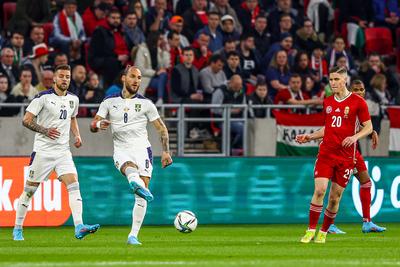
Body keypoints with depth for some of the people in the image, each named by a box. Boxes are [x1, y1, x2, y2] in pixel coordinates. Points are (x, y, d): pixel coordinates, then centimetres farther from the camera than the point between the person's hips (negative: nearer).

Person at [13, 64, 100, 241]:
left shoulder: (73, 99, 10)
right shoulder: (43, 97, -8)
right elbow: (26, 120, -8)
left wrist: (77, 135, 11)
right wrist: (44, 130, -21)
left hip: (63, 151, 4)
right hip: (43, 151, -4)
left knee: (73, 185, -15)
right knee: (30, 190, 4)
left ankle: (79, 227, -24)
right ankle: (17, 229, 18)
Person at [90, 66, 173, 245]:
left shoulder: (145, 104, 8)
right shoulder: (110, 102, 10)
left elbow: (162, 129, 12)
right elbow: (93, 126, 8)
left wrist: (165, 151, 0)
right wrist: (98, 125, -16)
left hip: (142, 149, 1)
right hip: (121, 150, -1)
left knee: (141, 196, -12)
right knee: (130, 168, -38)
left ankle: (133, 235, -7)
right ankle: (136, 184, -73)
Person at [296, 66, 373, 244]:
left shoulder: (357, 102, -3)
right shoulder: (327, 102, 11)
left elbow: (368, 127, -1)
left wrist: (355, 137, -19)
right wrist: (309, 137, 10)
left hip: (345, 156, -3)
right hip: (325, 153, 3)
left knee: (335, 197, 1)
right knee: (319, 190, -13)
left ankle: (323, 232, 16)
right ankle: (311, 230, -8)